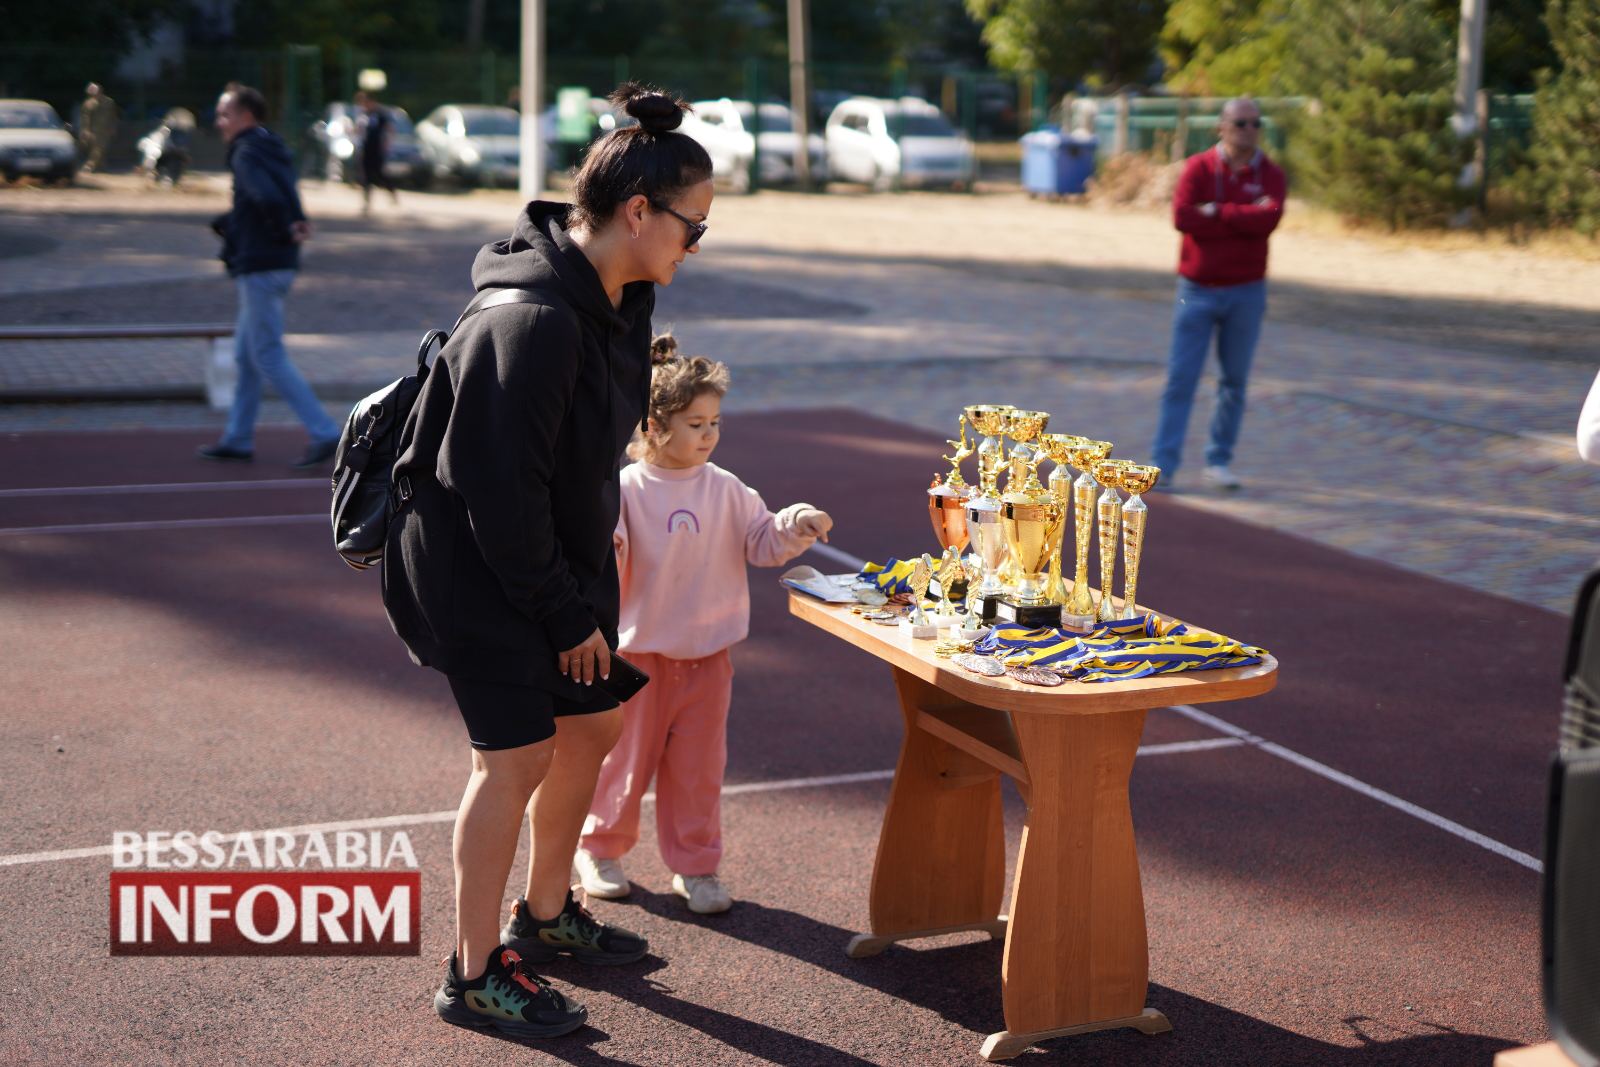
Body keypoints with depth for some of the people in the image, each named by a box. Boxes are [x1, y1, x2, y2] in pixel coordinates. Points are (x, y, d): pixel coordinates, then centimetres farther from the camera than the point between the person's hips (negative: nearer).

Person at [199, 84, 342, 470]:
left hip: (260, 267, -10)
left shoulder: (247, 154, -14)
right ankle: (238, 439, 22)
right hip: (278, 265, 10)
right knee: (246, 354, 16)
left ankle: (324, 433, -7)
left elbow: (268, 198, -32)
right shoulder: (273, 150, 15)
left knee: (268, 357, -5)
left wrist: (286, 232, -16)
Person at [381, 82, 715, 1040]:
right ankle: (475, 976, 10)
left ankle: (546, 916, 35)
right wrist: (567, 613, -17)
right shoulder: (534, 321, -29)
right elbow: (503, 492, -26)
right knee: (519, 752, -5)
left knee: (591, 724, 15)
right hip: (475, 565, -9)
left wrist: (592, 563, 13)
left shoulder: (621, 298, 2)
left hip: (558, 555, 10)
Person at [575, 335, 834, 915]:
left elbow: (761, 541, 6)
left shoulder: (726, 491, 1)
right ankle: (599, 849, 30)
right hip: (640, 652, -3)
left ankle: (695, 866, 21)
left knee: (699, 763, 9)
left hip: (707, 655, 3)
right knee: (626, 757, 10)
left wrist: (796, 526, -12)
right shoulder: (625, 491, -10)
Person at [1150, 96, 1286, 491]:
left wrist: (1216, 212, -15)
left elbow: (1269, 218, -18)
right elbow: (1182, 217, -17)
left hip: (1246, 292, 2)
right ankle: (1163, 465, -3)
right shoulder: (1198, 168, -1)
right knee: (1180, 378, -4)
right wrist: (1244, 219, -14)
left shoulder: (1270, 175, 1)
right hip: (1197, 290, -1)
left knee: (1235, 381, 8)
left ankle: (1219, 462, 17)